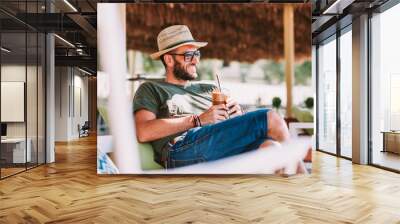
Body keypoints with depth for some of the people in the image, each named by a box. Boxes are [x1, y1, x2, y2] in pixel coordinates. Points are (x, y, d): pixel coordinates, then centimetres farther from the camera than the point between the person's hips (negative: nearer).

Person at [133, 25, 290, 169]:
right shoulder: (151, 89, 18)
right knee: (270, 119, -20)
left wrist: (238, 116, 1)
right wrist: (198, 120, -6)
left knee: (269, 146, -31)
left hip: (227, 152, 5)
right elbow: (143, 132, -2)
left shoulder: (210, 90, 32)